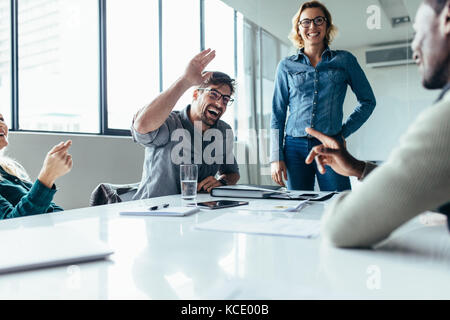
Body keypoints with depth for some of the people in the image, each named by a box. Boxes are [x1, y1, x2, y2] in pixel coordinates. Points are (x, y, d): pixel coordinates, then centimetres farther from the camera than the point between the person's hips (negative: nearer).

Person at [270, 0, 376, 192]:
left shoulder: (345, 60, 9)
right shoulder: (286, 66, 10)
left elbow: (367, 101, 15)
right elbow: (278, 113, 8)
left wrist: (344, 132, 4)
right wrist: (276, 157, 0)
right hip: (295, 148, 1)